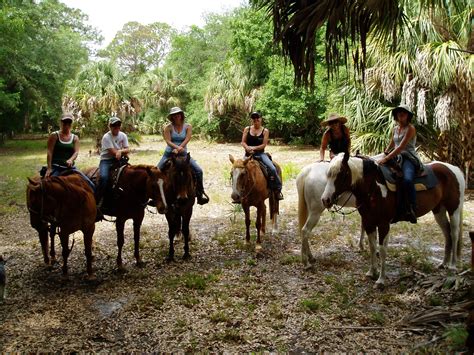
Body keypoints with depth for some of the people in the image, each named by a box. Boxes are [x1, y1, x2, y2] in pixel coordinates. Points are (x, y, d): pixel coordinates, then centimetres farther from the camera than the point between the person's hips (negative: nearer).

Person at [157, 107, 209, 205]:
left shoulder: (188, 126, 0)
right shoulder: (168, 127, -2)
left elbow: (187, 140, -12)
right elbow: (168, 141, -15)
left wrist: (178, 150, -25)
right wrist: (177, 147, -33)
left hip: (183, 154, 0)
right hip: (169, 153, 0)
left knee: (198, 171, -14)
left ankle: (200, 195, -4)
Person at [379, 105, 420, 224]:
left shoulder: (410, 128, -6)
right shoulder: (395, 129, 17)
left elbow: (401, 147, -17)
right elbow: (391, 146, 26)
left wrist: (387, 158, -23)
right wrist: (383, 156, 9)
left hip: (409, 158, -8)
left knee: (407, 180, -37)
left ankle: (412, 210, -26)